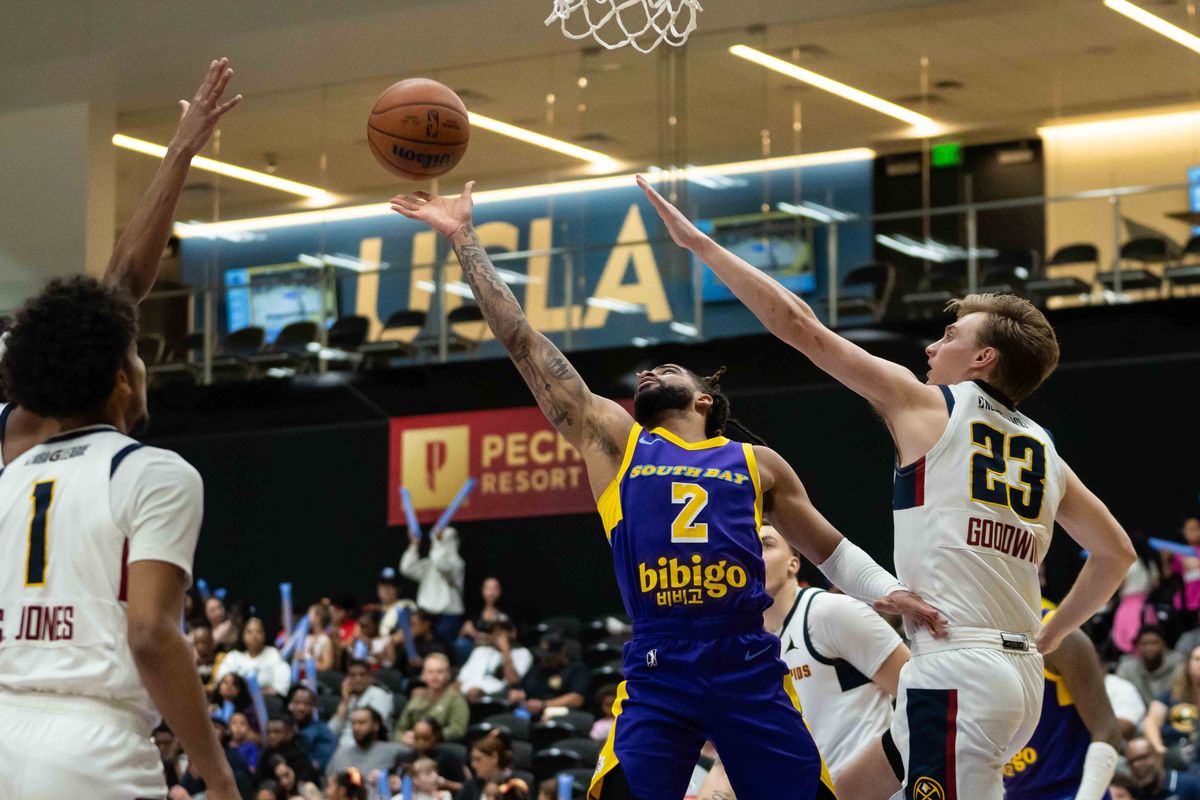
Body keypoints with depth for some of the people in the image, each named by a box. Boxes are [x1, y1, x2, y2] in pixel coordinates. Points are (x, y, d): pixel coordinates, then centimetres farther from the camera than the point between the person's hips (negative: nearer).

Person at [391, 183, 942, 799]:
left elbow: (829, 548, 24)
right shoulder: (612, 439, 12)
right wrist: (463, 238, 9)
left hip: (751, 670, 1)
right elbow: (522, 342, 10)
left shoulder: (757, 464, 17)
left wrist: (889, 592, 5)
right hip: (658, 673, -1)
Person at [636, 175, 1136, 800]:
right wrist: (1045, 640, 29)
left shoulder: (927, 405, 0)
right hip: (1021, 673, 8)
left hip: (954, 670, -8)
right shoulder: (1046, 453, 16)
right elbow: (1117, 552, 26)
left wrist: (699, 243, 6)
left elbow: (799, 325, 1)